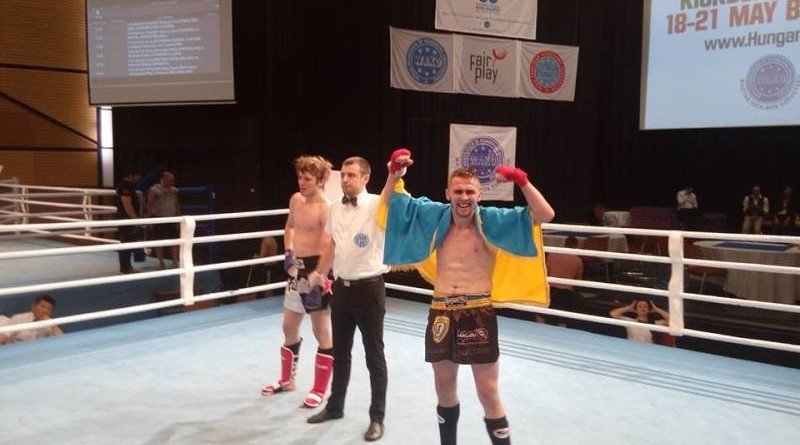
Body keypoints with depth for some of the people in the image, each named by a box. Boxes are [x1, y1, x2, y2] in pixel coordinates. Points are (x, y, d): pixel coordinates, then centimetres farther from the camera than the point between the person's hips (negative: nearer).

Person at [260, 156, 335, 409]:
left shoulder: (326, 209, -17)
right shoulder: (296, 200, 7)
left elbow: (328, 249, -25)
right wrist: (288, 251, 13)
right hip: (297, 269, 8)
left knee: (322, 332, 3)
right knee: (289, 328, 18)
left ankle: (320, 390, 14)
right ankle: (287, 379, 36)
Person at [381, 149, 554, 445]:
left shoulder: (491, 222, -7)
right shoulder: (436, 217, 3)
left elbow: (544, 215, -13)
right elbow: (392, 202, 11)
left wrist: (522, 181, -27)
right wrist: (395, 172, -8)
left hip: (479, 315, -4)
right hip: (441, 315, 4)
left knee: (488, 395, 3)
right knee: (444, 391, 20)